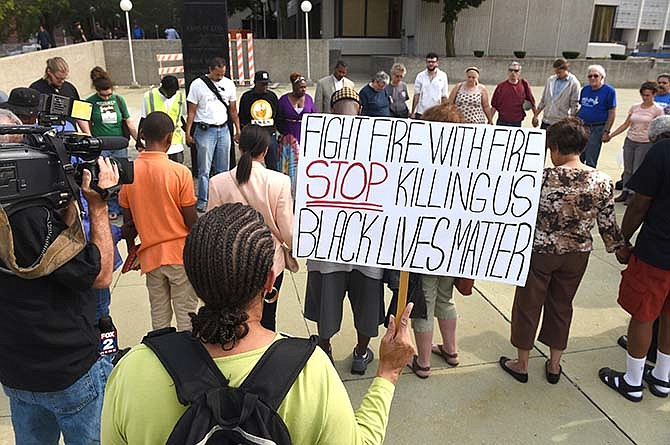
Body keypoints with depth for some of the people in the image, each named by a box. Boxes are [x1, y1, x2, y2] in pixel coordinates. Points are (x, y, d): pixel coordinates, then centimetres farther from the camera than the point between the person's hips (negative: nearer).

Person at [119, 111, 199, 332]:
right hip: (181, 252, -3)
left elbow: (128, 221, 2)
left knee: (159, 313, 17)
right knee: (185, 311, 10)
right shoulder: (180, 172, -15)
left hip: (150, 254, 4)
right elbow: (191, 220, -11)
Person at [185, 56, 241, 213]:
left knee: (223, 169, 8)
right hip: (205, 131, -3)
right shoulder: (197, 84, -2)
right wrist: (188, 133, -7)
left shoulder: (229, 84, 8)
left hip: (224, 130, 4)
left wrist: (238, 130, 11)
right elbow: (192, 111, -2)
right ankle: (203, 201, 7)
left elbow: (233, 110, 14)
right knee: (204, 169, -2)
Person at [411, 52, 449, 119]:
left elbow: (445, 97, 2)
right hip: (420, 113, 1)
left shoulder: (443, 76, 3)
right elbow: (416, 95, 4)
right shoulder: (420, 76, 5)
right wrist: (412, 112, -2)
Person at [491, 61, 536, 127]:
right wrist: (490, 120, 1)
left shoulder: (524, 84, 4)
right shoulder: (501, 86, 3)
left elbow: (532, 102, 9)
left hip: (517, 123, 0)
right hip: (501, 123, 0)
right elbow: (494, 105, 5)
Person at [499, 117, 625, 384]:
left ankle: (521, 364, 29)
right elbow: (608, 224, -1)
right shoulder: (603, 182, -8)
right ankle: (554, 366, 35)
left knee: (528, 306, 14)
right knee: (561, 306, 21)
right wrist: (620, 249, 15)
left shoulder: (543, 179, -20)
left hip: (539, 252, -4)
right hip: (577, 255, 4)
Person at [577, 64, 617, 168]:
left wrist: (606, 132, -11)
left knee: (590, 162, -1)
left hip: (596, 129, -5)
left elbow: (612, 114, -6)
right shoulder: (585, 89, 11)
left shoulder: (609, 91, -4)